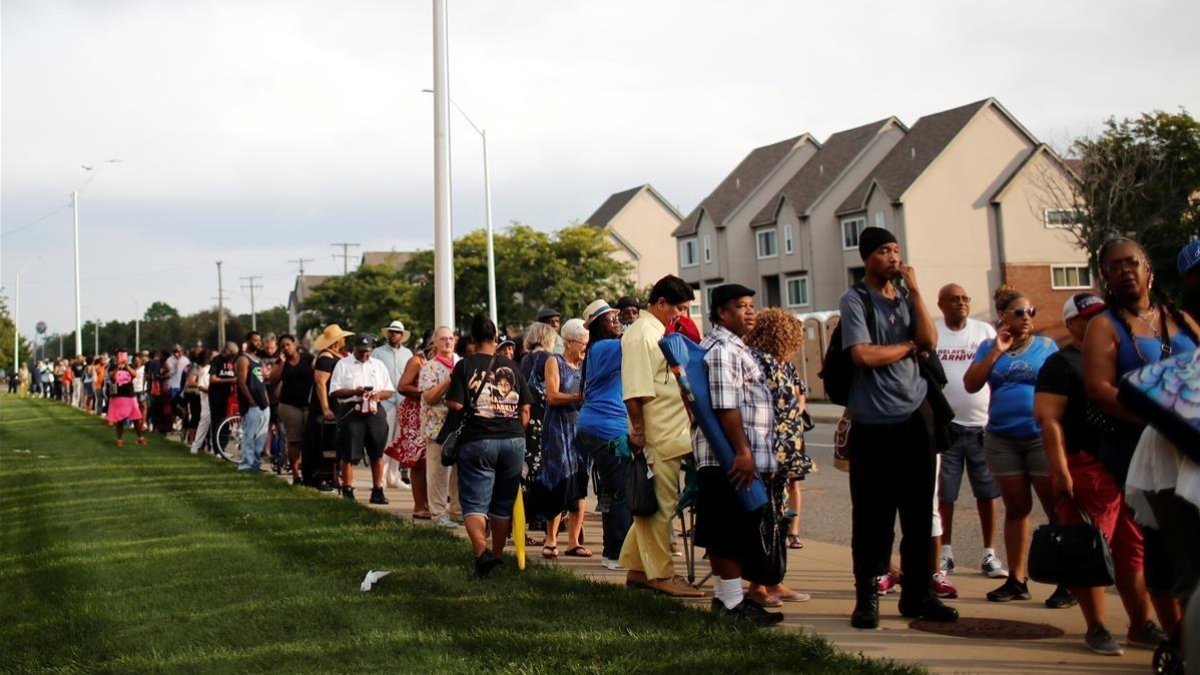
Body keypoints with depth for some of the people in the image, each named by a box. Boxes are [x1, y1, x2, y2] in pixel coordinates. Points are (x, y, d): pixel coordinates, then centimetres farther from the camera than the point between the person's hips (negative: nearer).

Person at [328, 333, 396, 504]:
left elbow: (390, 391, 13)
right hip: (352, 413, -3)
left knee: (377, 454, 7)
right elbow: (334, 392, -2)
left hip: (375, 412, 3)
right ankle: (347, 491, 4)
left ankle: (378, 491, 15)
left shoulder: (379, 365, 14)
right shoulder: (343, 365, 4)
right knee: (349, 454, -3)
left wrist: (379, 395, -8)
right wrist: (354, 392, -18)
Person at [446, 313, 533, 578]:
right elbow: (525, 408, 6)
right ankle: (498, 556, 24)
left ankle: (482, 552, -24)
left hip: (477, 441, -3)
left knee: (474, 503, -3)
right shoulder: (511, 367, 6)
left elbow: (455, 405, -12)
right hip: (513, 441, 3)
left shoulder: (465, 366, -4)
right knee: (503, 504, 16)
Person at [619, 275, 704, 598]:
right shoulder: (641, 334, -12)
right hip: (656, 438, -10)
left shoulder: (662, 332, 20)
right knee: (660, 505, -3)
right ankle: (661, 574, 5)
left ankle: (636, 569, 21)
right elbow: (635, 391, -19)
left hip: (674, 435, 10)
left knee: (654, 506, 13)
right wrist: (639, 432, -22)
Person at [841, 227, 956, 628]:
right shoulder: (855, 301, -3)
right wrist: (908, 345, -3)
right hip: (873, 422, -5)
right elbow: (863, 355, -16)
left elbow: (930, 342, -3)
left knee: (919, 510, 9)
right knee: (873, 514, 0)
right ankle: (867, 596, 10)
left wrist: (915, 290, -4)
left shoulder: (907, 299, 12)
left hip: (915, 415, 5)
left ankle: (916, 593, 18)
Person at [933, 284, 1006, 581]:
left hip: (982, 424, 1)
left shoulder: (985, 330, 5)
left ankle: (989, 554, 16)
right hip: (946, 424, -1)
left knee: (987, 492, 6)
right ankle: (945, 553, 17)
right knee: (944, 493, 5)